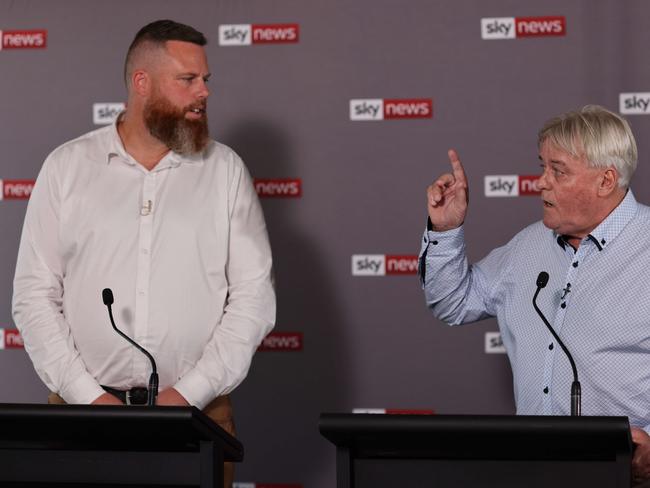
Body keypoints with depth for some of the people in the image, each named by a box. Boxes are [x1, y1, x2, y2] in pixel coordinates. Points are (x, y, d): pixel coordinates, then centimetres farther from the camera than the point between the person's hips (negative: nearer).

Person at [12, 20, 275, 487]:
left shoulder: (225, 170, 5)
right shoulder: (67, 166, 5)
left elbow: (253, 296, 0)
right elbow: (35, 294, 2)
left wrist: (189, 393, -10)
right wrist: (87, 394, -9)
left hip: (196, 413, 0)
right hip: (83, 412, 0)